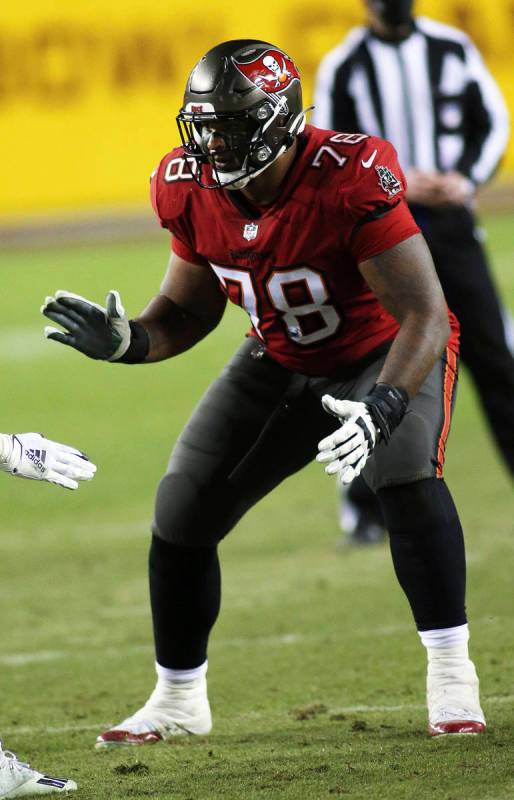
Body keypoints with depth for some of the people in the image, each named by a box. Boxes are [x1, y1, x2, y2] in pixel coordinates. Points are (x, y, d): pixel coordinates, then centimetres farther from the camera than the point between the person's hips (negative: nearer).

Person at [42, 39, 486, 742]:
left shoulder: (350, 181, -35)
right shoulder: (193, 191, -17)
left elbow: (425, 315, -35)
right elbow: (188, 311, -1)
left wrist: (381, 408, -50)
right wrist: (126, 341, -22)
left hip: (389, 351, -5)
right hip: (281, 362, 5)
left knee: (408, 481, -32)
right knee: (182, 512, 1)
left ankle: (452, 680, -21)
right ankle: (177, 701, 22)